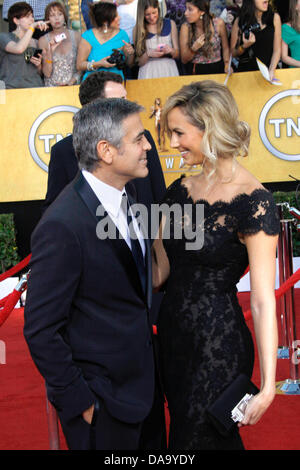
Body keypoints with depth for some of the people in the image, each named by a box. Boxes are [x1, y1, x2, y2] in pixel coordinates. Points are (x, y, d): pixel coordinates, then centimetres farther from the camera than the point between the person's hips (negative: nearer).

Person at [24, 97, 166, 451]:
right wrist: (80, 403, -17)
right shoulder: (62, 227, -25)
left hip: (142, 382, 8)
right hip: (101, 401, -8)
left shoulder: (123, 197, 3)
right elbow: (41, 331, -21)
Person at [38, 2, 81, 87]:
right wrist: (50, 51, -11)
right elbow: (47, 73, 0)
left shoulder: (76, 36, 6)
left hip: (73, 86, 0)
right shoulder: (43, 40, 3)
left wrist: (72, 81, -7)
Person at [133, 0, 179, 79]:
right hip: (148, 73, -1)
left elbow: (177, 54, 11)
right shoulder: (137, 30, 4)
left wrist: (171, 51, -10)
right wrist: (148, 54, -15)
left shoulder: (170, 24, 8)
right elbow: (139, 62, 3)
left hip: (169, 71, 1)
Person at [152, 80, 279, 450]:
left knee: (201, 438, 4)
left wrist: (268, 384, -21)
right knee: (182, 429, 19)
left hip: (218, 343, -7)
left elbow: (263, 300, -19)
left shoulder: (252, 202, -18)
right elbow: (159, 271, 11)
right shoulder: (180, 191, 4)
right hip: (173, 332, 7)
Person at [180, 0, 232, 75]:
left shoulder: (219, 23, -5)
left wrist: (227, 64, -7)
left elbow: (225, 48, 9)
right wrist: (193, 49, -19)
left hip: (217, 69, 0)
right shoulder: (186, 27, -4)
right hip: (195, 72, 0)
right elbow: (184, 60, -1)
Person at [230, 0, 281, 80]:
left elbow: (277, 50, 1)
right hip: (246, 71, 0)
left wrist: (271, 71, -13)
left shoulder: (274, 18, 0)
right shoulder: (239, 21, 0)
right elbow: (233, 53, 7)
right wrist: (245, 46, -13)